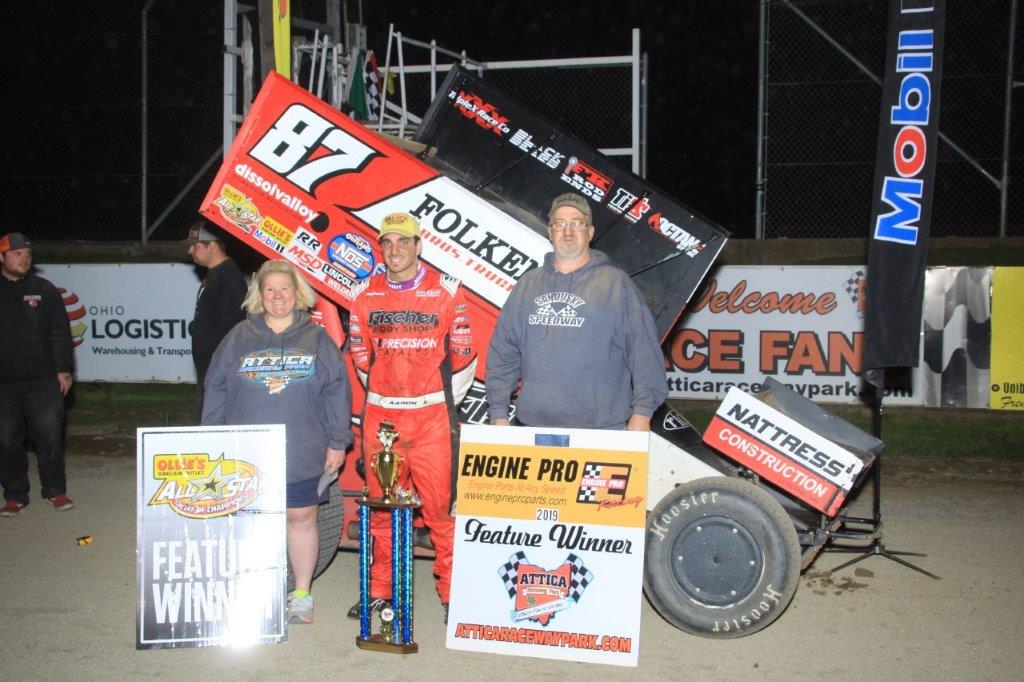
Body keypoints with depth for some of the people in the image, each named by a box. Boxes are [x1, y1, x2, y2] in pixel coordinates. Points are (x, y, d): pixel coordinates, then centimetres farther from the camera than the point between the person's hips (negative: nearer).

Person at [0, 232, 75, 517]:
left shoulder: (44, 290, 5)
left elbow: (60, 333, 4)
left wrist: (63, 370, -2)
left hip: (43, 380, -1)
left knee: (49, 438, 0)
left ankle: (55, 491, 14)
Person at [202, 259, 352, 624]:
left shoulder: (316, 338, 4)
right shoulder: (239, 338, 6)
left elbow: (336, 391, 3)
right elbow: (216, 390, 8)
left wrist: (337, 442, -1)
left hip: (302, 455, -1)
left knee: (302, 519, 7)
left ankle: (301, 595, 20)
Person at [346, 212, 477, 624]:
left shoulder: (446, 292, 0)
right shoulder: (366, 295, 7)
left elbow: (464, 355, 4)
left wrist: (444, 401, 7)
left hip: (432, 416, -3)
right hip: (380, 416, 3)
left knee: (439, 505, -3)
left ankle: (452, 591, 8)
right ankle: (380, 589, 21)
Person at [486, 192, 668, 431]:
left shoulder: (617, 283, 5)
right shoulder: (527, 285, 15)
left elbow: (644, 352, -1)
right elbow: (503, 353, 14)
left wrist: (642, 412, -9)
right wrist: (499, 413, 7)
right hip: (534, 425, 3)